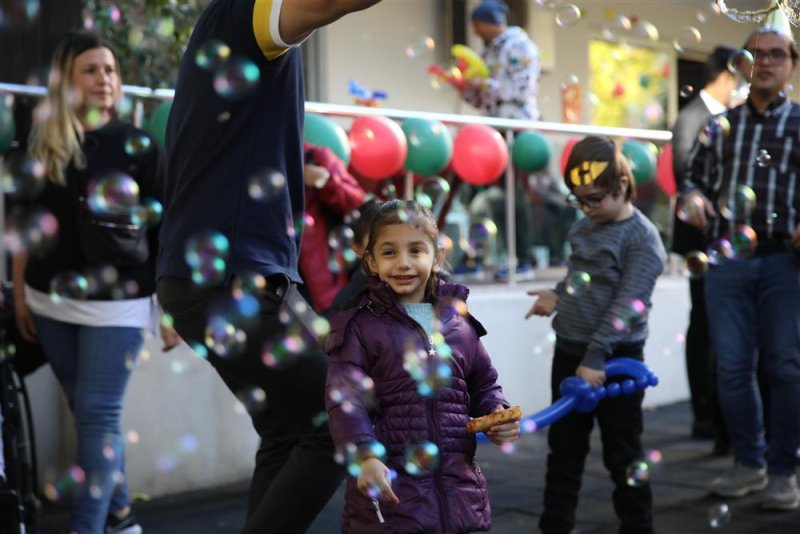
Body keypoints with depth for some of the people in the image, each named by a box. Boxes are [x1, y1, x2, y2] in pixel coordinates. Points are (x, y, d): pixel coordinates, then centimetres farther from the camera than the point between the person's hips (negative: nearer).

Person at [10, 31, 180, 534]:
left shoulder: (139, 145, -6)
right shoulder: (41, 144, 4)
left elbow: (167, 233, -5)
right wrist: (20, 294, 11)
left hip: (116, 304, -4)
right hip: (52, 302, 4)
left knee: (98, 415, -4)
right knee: (89, 413, 12)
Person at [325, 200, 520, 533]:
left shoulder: (459, 323, 11)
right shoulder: (359, 326, -2)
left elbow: (484, 386, 21)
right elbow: (345, 399, -12)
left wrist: (498, 415, 0)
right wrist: (366, 456, -26)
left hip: (458, 487, 4)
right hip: (388, 490, -4)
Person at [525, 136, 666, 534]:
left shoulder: (642, 237, -14)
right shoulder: (582, 226, 8)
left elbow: (626, 307, -21)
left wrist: (595, 357, -26)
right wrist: (557, 294, 4)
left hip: (616, 359, -7)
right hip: (568, 352, 7)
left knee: (622, 455, 3)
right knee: (564, 448, 14)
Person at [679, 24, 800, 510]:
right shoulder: (721, 121, 12)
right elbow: (695, 173, 18)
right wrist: (693, 197, -5)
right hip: (727, 259, 2)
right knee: (733, 365, 5)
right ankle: (750, 463, 19)